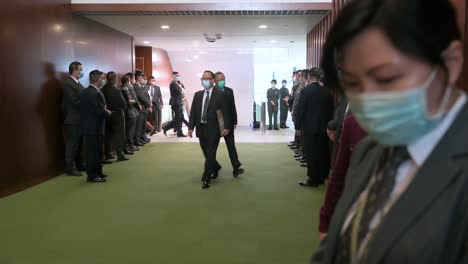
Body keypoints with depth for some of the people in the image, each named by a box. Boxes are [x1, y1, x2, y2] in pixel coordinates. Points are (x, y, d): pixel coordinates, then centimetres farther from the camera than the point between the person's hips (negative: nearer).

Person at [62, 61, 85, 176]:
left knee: (79, 144, 15)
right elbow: (74, 101, -22)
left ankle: (78, 165, 26)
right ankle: (70, 168, 7)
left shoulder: (77, 83, 14)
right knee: (72, 145, -1)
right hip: (73, 119, -9)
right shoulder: (68, 83, -15)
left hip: (79, 118, 9)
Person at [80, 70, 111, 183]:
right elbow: (101, 111, -22)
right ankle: (92, 175, 5)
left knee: (96, 150, 17)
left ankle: (97, 172, 27)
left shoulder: (85, 92, 10)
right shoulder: (96, 94, -19)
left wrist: (104, 111, 9)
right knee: (94, 151, -2)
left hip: (88, 126, 9)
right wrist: (108, 112, 0)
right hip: (94, 127, -9)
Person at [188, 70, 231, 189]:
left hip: (214, 128, -5)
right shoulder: (198, 94, 11)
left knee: (210, 153, -5)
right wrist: (191, 127, 3)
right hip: (201, 128, 5)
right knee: (206, 153, 14)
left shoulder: (220, 94, -2)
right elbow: (193, 111, 9)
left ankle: (206, 179, 0)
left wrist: (226, 127, -13)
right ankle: (215, 167, 41)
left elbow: (225, 111, -6)